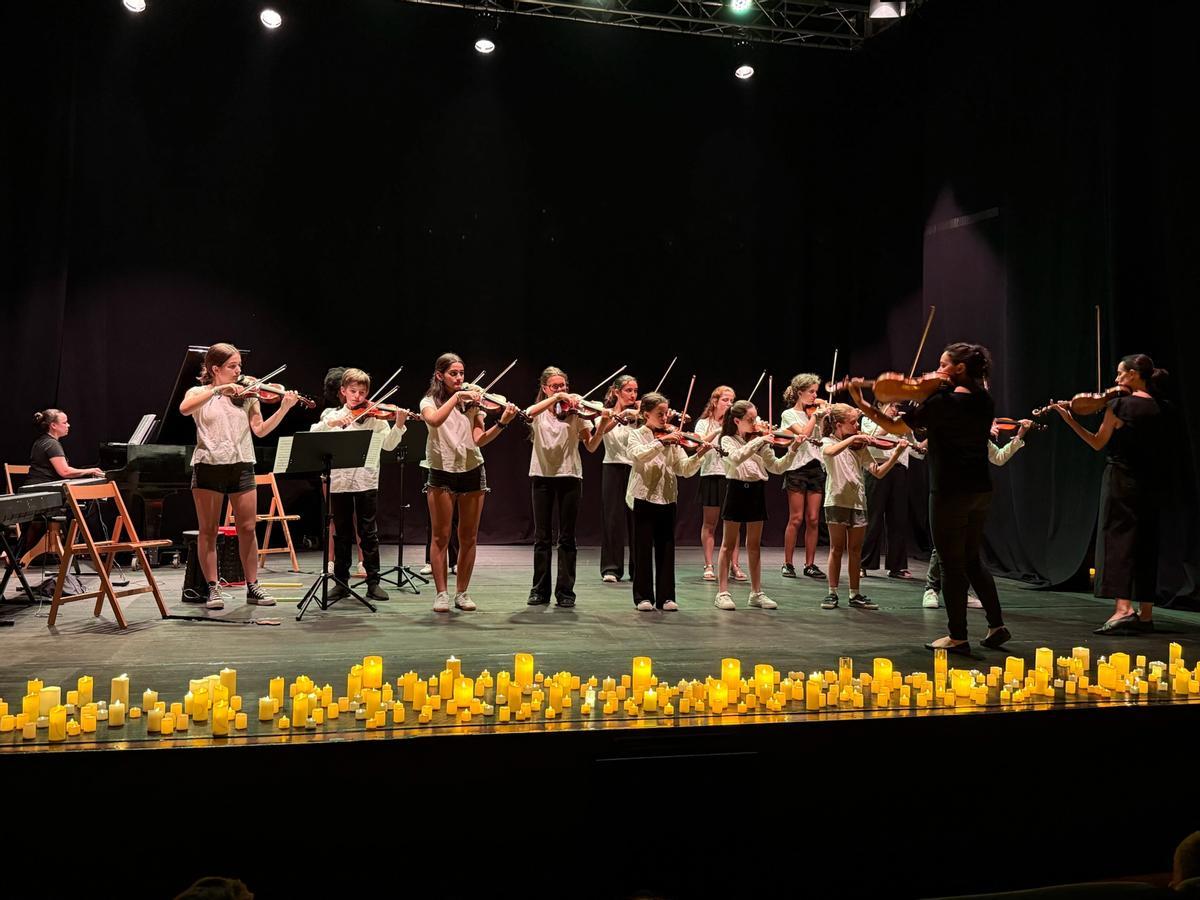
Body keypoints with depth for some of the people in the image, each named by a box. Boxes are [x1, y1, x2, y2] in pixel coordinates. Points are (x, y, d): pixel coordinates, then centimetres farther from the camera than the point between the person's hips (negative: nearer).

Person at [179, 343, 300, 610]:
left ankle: (253, 586, 12)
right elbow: (184, 409, -18)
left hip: (241, 466, 2)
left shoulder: (247, 395, 9)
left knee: (248, 528, 2)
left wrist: (284, 408, -14)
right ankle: (213, 588, 9)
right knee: (208, 530, 2)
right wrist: (218, 390, -24)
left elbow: (260, 430, -1)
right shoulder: (198, 393, 5)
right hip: (208, 466, -2)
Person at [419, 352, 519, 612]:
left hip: (472, 471, 2)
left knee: (468, 538, 5)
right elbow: (435, 420, -24)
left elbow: (480, 440, -6)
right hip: (442, 473, -2)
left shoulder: (473, 401, 6)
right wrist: (457, 396, -28)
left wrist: (502, 423, -20)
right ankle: (441, 593, 5)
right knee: (440, 536, -3)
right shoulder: (429, 402, 1)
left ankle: (462, 592, 14)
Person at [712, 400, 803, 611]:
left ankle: (756, 592, 15)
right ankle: (723, 592, 3)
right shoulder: (728, 441, -2)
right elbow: (736, 458, -23)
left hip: (757, 491, 4)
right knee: (729, 544, 1)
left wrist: (792, 450, -8)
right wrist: (758, 441, -27)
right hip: (738, 489, -4)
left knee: (754, 545, 10)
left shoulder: (760, 442, 10)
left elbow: (777, 467, 6)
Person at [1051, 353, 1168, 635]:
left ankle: (1123, 608, -20)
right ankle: (1145, 614, 14)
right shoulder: (1156, 408, 8)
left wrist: (1069, 419, 5)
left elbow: (1098, 443, -1)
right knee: (1144, 544, 10)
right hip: (1148, 483, 7)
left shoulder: (1119, 405, -10)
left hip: (1121, 480, -6)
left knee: (1117, 538, -7)